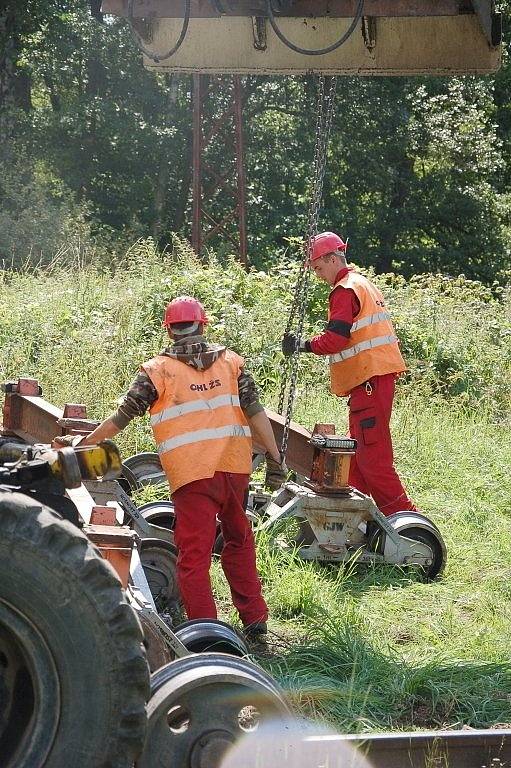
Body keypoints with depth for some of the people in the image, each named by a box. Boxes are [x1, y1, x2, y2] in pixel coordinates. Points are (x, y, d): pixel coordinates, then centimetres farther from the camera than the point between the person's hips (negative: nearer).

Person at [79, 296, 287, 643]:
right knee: (239, 540, 21)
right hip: (235, 467, 4)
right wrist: (275, 459, 5)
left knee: (194, 555, 1)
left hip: (192, 474, -4)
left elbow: (121, 418, 4)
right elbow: (256, 413, 3)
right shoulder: (231, 361, 9)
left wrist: (83, 444, 16)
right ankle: (255, 622, 23)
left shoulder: (157, 371, 1)